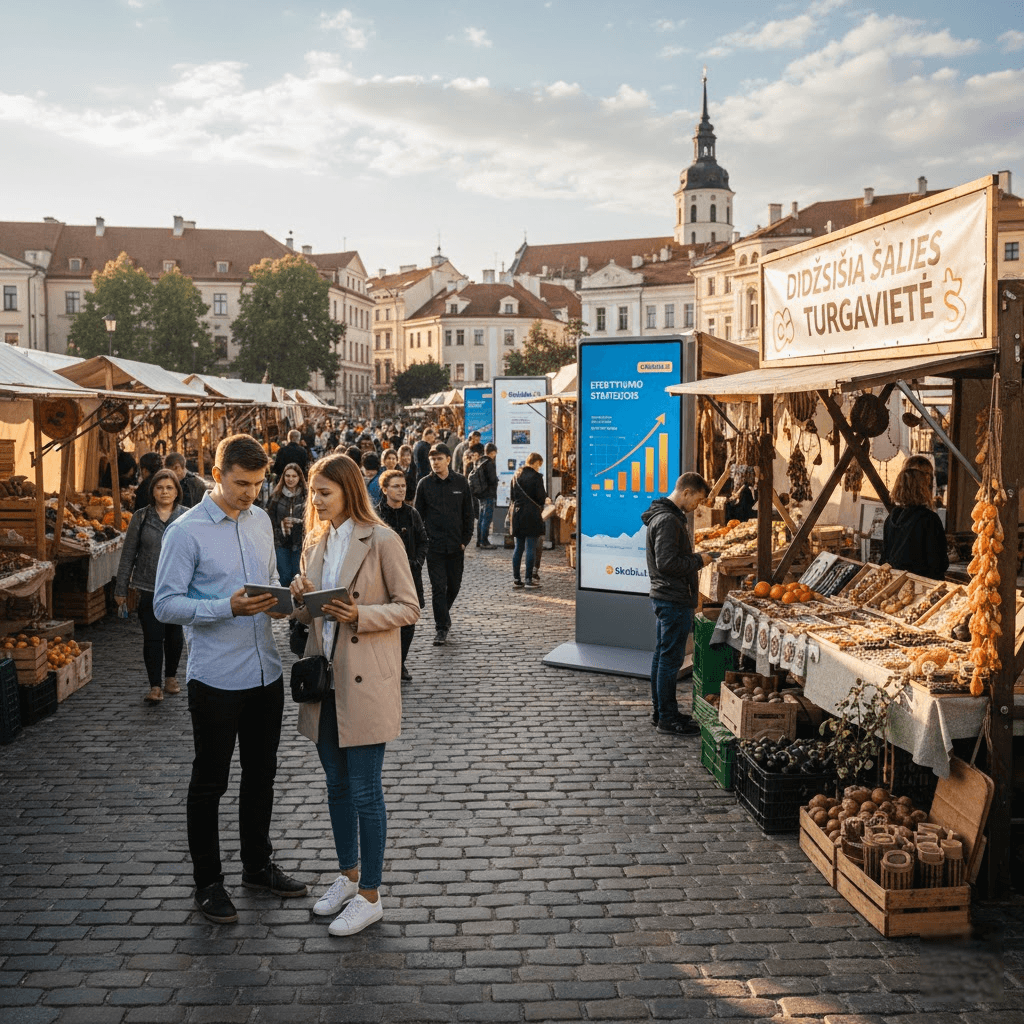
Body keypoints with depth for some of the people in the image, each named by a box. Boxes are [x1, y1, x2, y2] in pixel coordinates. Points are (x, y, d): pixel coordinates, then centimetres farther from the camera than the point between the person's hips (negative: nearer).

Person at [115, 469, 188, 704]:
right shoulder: (141, 517, 3)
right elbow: (128, 554, 5)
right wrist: (121, 588, 4)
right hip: (149, 587, -1)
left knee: (174, 635, 11)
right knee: (152, 637, -5)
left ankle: (171, 676, 31)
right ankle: (155, 686, 2)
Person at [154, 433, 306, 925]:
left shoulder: (260, 520, 8)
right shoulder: (186, 531, -12)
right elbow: (166, 605, -14)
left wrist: (278, 600, -4)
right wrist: (229, 608, -26)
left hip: (266, 672, 6)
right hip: (217, 677, -6)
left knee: (261, 774, 18)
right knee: (209, 782, 6)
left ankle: (258, 865, 34)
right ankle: (208, 882, 20)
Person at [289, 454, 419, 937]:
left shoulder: (382, 541, -11)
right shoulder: (316, 543, 10)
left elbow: (408, 608, -9)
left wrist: (360, 615, -23)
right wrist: (301, 600, -6)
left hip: (365, 680, -7)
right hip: (325, 677, 7)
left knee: (365, 791, 0)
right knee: (337, 785, 17)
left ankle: (370, 896, 12)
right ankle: (348, 875, 34)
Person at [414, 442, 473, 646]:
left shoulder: (461, 483, 3)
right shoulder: (424, 484, 0)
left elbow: (468, 513, 8)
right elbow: (419, 514, 4)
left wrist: (465, 539, 1)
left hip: (456, 545, 2)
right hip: (433, 544, -2)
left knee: (454, 585, 11)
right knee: (438, 587, -5)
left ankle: (443, 614, 37)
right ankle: (441, 628, 0)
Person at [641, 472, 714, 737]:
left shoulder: (665, 515, 15)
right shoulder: (668, 520, -19)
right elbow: (667, 563, -25)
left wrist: (691, 588, 18)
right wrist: (699, 561, -12)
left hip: (665, 597, 11)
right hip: (674, 601, -11)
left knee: (662, 656, 15)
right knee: (670, 659, -4)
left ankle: (660, 711, 24)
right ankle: (668, 718, 2)